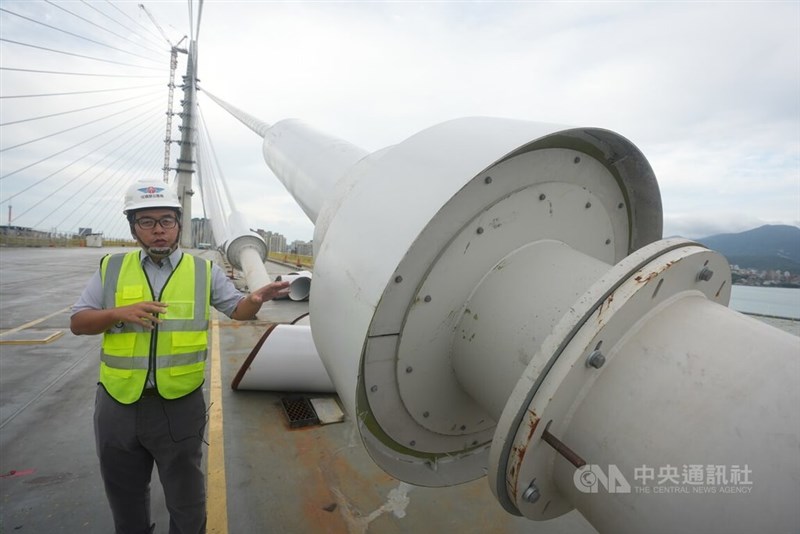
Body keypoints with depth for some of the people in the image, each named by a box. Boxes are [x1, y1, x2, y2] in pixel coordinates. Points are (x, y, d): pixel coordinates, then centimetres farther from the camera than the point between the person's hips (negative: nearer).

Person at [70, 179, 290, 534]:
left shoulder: (204, 271, -1)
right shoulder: (111, 268, 2)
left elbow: (236, 309, 0)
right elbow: (77, 322, 5)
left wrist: (256, 298, -23)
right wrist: (120, 312, -15)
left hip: (180, 405, -2)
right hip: (118, 405, 2)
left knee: (187, 504, 15)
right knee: (125, 502, 25)